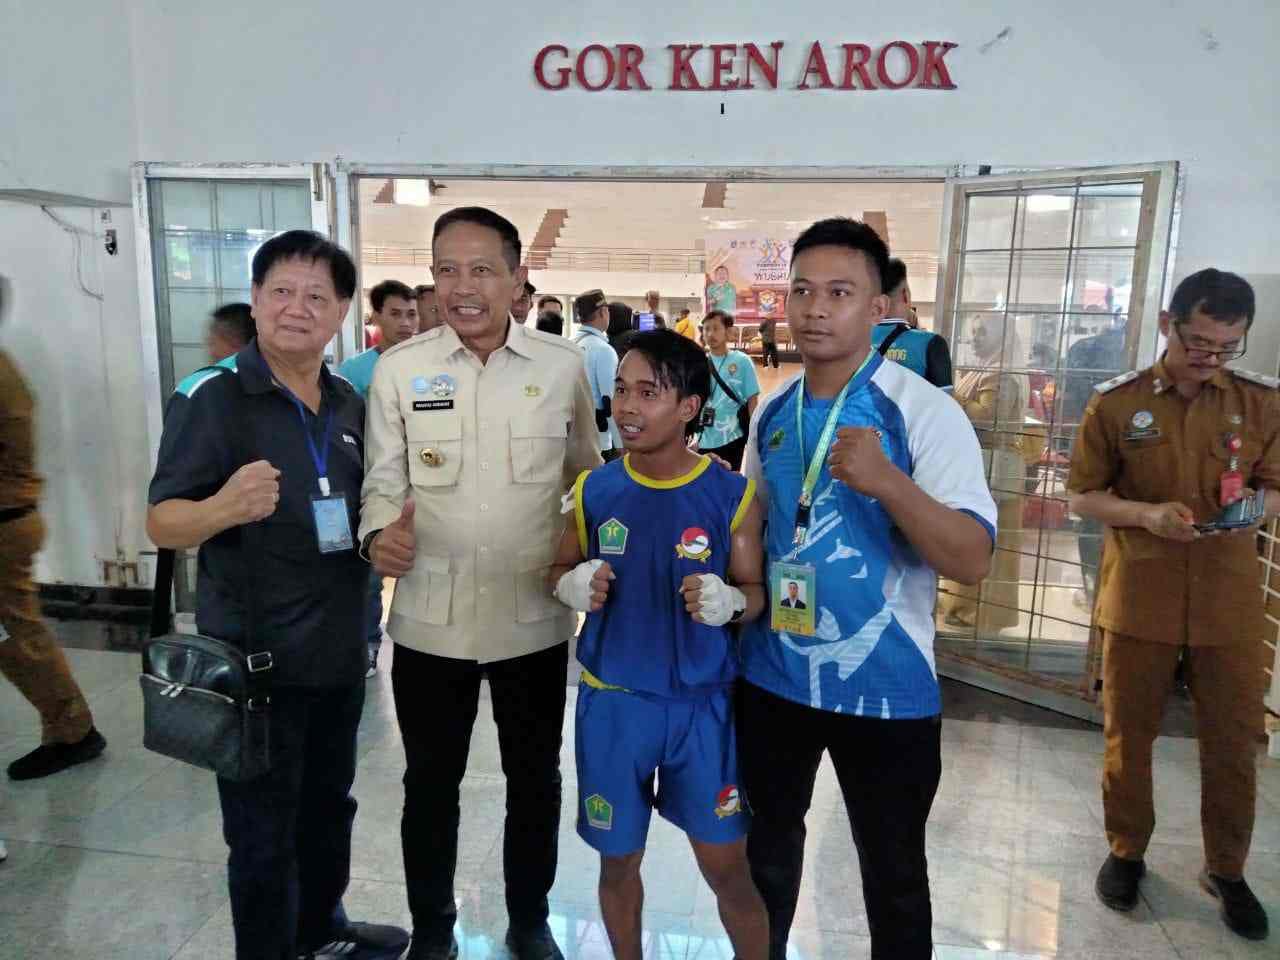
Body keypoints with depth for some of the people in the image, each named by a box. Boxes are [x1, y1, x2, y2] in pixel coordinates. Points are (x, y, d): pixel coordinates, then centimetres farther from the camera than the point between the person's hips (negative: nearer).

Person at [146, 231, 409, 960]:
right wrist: (225, 506, -35)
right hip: (254, 659, -6)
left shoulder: (349, 401, 5)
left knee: (329, 808, 24)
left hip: (340, 651, 6)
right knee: (263, 834, 9)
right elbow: (162, 524, -16)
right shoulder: (211, 396, -13)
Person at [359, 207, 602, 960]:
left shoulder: (564, 366, -3)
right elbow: (383, 482, 0)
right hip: (430, 619, 0)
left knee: (535, 780, 17)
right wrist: (381, 534, -20)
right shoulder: (399, 369, -3)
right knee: (431, 784, 16)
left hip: (535, 616, 1)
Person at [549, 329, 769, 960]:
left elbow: (755, 592, -3)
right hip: (611, 701, 2)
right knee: (618, 861, 18)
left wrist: (727, 600, -25)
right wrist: (574, 586, -14)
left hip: (701, 703, -2)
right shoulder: (594, 490, -4)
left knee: (727, 867, 9)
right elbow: (560, 570, 8)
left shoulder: (732, 496, -10)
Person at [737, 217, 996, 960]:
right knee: (768, 842, 24)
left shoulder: (927, 412, -15)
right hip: (772, 674, 5)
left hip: (885, 685, -5)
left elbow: (973, 561, -22)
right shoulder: (772, 411, 2)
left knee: (892, 869, 15)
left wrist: (887, 483, -37)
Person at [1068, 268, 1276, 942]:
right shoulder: (1115, 402, -5)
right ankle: (1126, 851, 33)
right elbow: (1082, 496, -1)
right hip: (1138, 600, -1)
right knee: (1128, 736, 12)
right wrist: (1148, 515, -18)